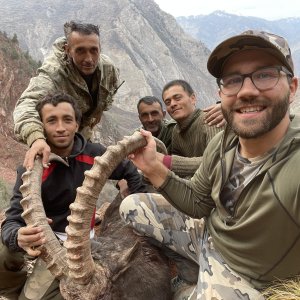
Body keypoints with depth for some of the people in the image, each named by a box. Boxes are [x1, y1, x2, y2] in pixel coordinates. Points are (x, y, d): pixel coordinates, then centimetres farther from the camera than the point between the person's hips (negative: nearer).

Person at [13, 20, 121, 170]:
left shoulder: (108, 67, -21)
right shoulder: (52, 72, -40)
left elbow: (111, 88, 6)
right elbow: (28, 102, -59)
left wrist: (99, 111, -1)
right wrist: (36, 138, -78)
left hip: (83, 133, 5)